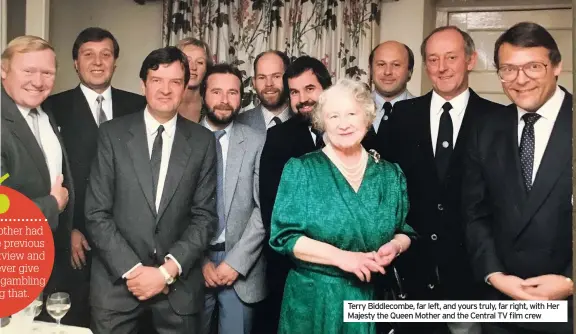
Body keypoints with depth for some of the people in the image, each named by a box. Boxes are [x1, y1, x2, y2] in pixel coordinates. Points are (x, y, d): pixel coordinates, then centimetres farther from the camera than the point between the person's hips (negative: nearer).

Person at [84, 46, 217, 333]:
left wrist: (168, 270, -11)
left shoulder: (203, 141, 0)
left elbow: (205, 215, -2)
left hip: (179, 284, 1)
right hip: (117, 280, 0)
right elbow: (97, 213, -4)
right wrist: (132, 269, -11)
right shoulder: (112, 133, -2)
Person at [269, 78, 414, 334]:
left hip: (375, 298, 3)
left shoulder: (391, 174, 4)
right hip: (314, 298, -2)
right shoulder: (300, 170, -5)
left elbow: (406, 232, 9)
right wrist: (340, 257, -19)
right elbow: (284, 235, -10)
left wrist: (394, 246, -13)